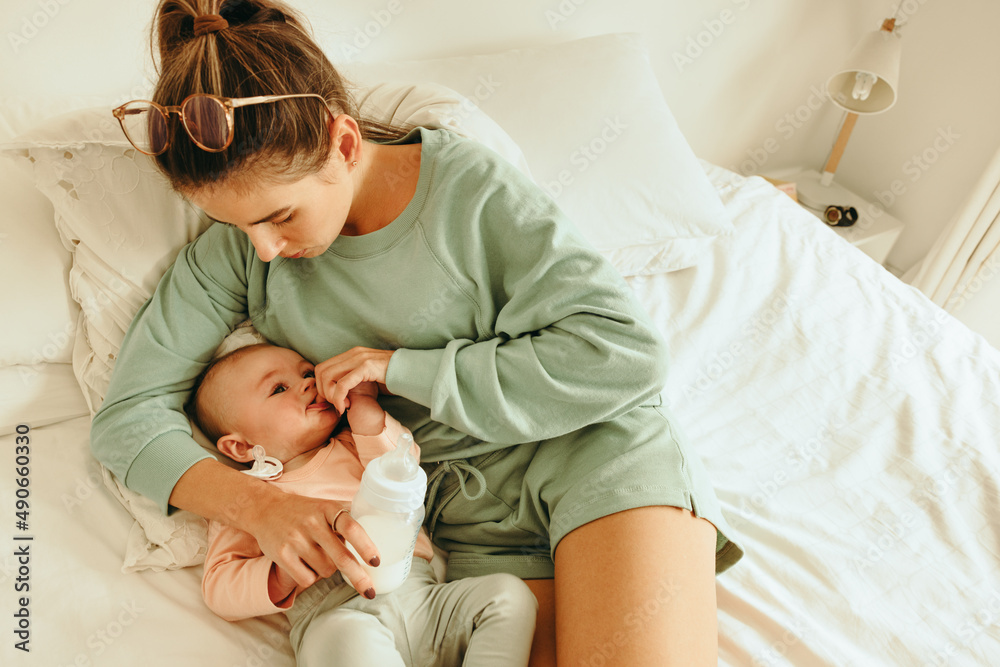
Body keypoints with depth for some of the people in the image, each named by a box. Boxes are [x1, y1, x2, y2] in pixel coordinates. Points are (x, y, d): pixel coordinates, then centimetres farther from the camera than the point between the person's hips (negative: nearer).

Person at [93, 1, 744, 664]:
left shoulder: (472, 187, -10)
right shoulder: (237, 245, 1)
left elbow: (625, 352, -15)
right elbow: (129, 414, 3)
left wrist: (403, 368, -15)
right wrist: (261, 505, -16)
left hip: (591, 449, -2)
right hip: (464, 513, 3)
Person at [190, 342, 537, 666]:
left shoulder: (352, 448, 26)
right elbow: (220, 590, 7)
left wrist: (364, 404, 8)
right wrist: (286, 572, -14)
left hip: (418, 588, 5)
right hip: (333, 613, -4)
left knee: (509, 592, -15)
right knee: (347, 638, -38)